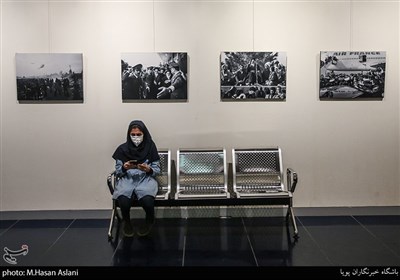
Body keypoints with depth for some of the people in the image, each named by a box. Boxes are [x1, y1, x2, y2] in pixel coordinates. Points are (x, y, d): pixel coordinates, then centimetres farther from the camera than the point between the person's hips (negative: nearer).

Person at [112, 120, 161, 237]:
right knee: (124, 201, -33)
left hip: (146, 179, -1)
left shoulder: (150, 147, 3)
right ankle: (126, 222, 5)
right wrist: (124, 168, -15)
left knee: (147, 200, -34)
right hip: (127, 179, 1)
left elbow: (157, 170, 4)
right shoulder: (122, 149, 5)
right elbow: (118, 172, 7)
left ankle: (149, 220, 4)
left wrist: (148, 169, -18)